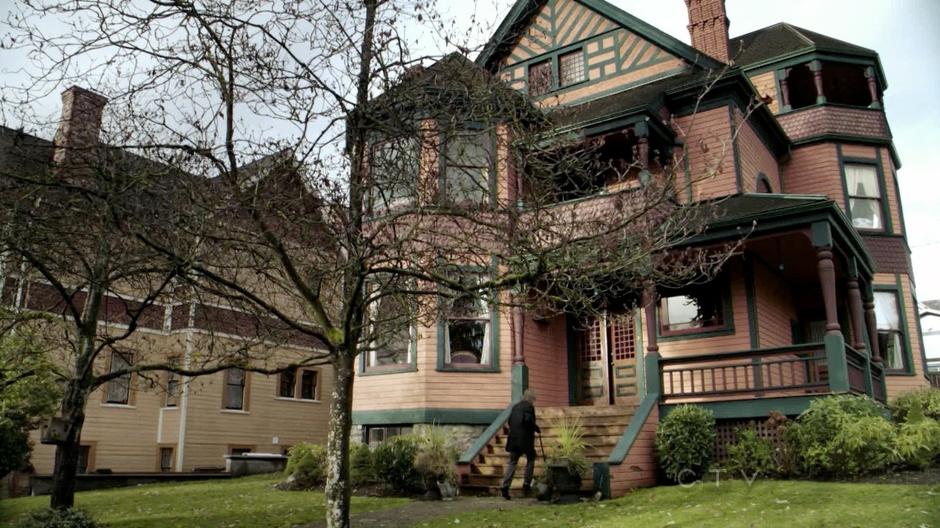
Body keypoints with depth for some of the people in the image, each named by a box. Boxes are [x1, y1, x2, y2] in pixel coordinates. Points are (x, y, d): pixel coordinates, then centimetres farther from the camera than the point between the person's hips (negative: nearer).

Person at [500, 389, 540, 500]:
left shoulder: (515, 407, 13)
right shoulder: (529, 407, -8)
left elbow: (510, 421, 14)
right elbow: (528, 420, -20)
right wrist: (536, 428, -6)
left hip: (514, 439, 6)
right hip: (525, 438, -5)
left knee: (512, 462, 6)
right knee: (530, 459, 16)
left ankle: (505, 486, -7)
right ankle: (526, 484, 16)